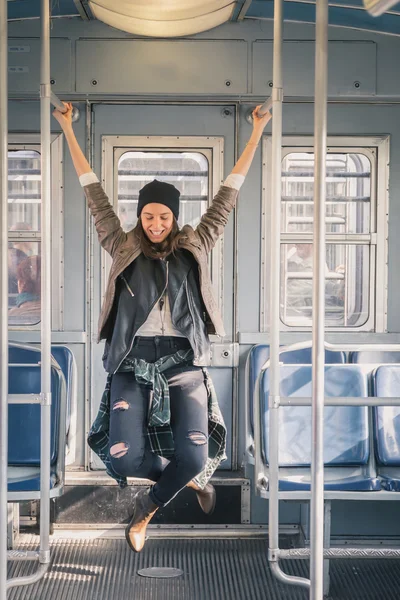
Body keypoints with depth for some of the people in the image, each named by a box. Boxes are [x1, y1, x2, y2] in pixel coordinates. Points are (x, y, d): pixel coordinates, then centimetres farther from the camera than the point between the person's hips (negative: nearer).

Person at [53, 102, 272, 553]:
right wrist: (68, 132, 18)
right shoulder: (123, 249, 11)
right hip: (132, 363, 0)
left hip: (183, 363, 0)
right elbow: (94, 194, 14)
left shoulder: (194, 247, 12)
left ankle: (145, 511, 14)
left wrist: (256, 132, 18)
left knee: (193, 456, -17)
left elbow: (228, 194, 15)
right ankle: (191, 478, 15)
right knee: (125, 458, -17)